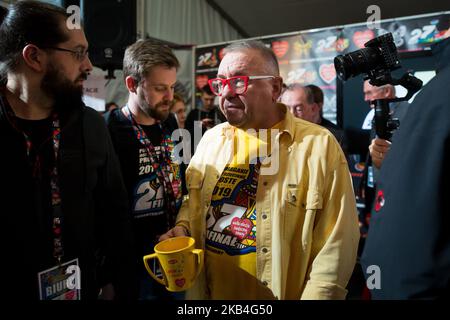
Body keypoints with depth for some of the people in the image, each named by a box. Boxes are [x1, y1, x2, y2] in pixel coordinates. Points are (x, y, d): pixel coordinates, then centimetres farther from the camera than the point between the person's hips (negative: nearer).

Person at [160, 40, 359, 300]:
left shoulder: (319, 145, -15)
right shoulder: (212, 139, 1)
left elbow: (337, 240, -15)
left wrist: (316, 295, -17)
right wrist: (182, 228, -6)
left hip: (280, 293, -3)